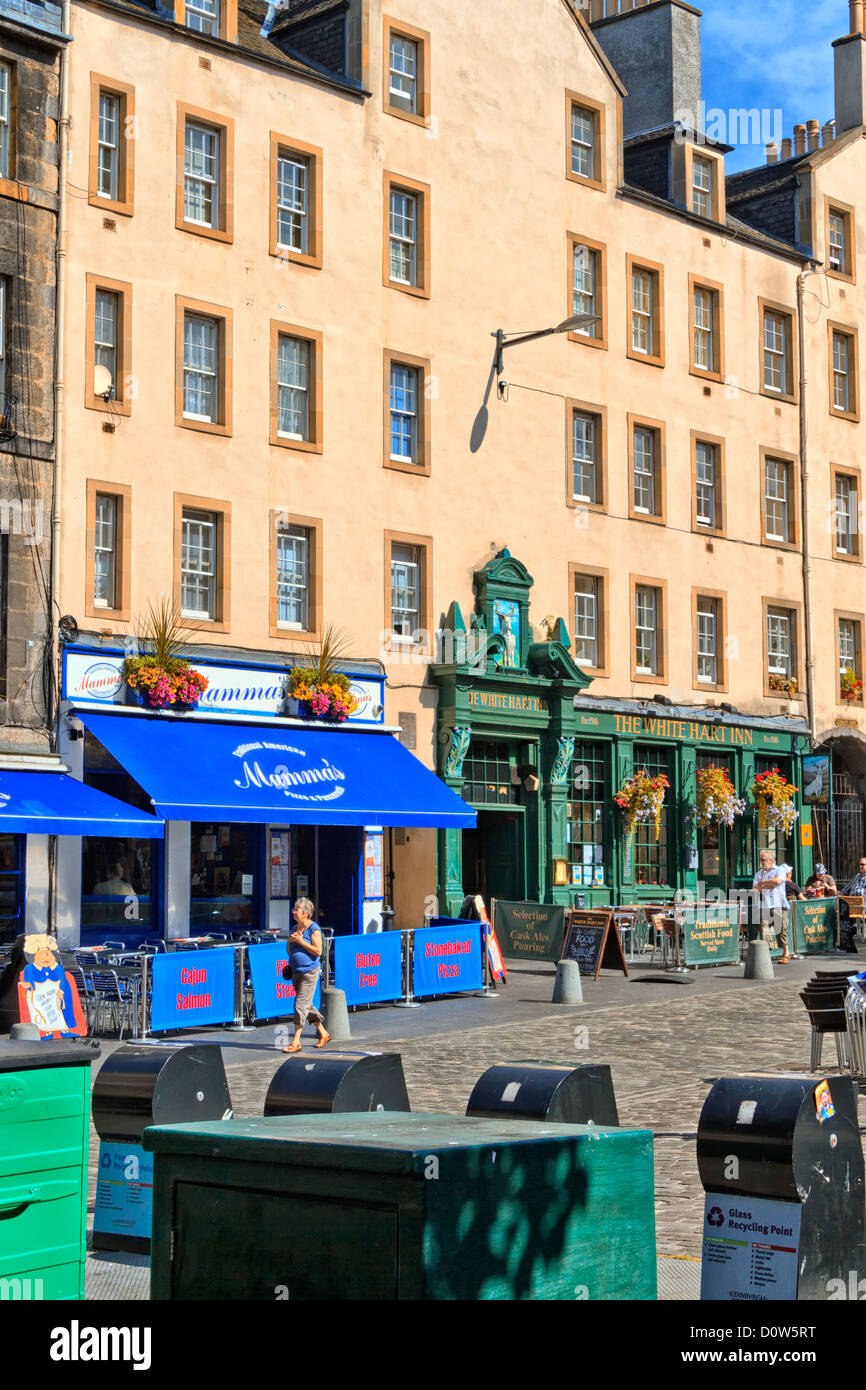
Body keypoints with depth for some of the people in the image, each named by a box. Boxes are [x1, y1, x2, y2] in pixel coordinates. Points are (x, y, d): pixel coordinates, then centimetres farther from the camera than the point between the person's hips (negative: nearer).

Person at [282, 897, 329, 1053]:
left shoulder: (314, 929, -11)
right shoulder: (295, 928, 13)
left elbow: (318, 951, -16)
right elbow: (290, 952, 19)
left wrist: (301, 941, -19)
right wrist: (289, 941, -2)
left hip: (309, 971, -8)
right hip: (296, 972, 8)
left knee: (301, 1005, -11)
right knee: (307, 1006, 14)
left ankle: (296, 1042, -8)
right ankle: (323, 1034, 27)